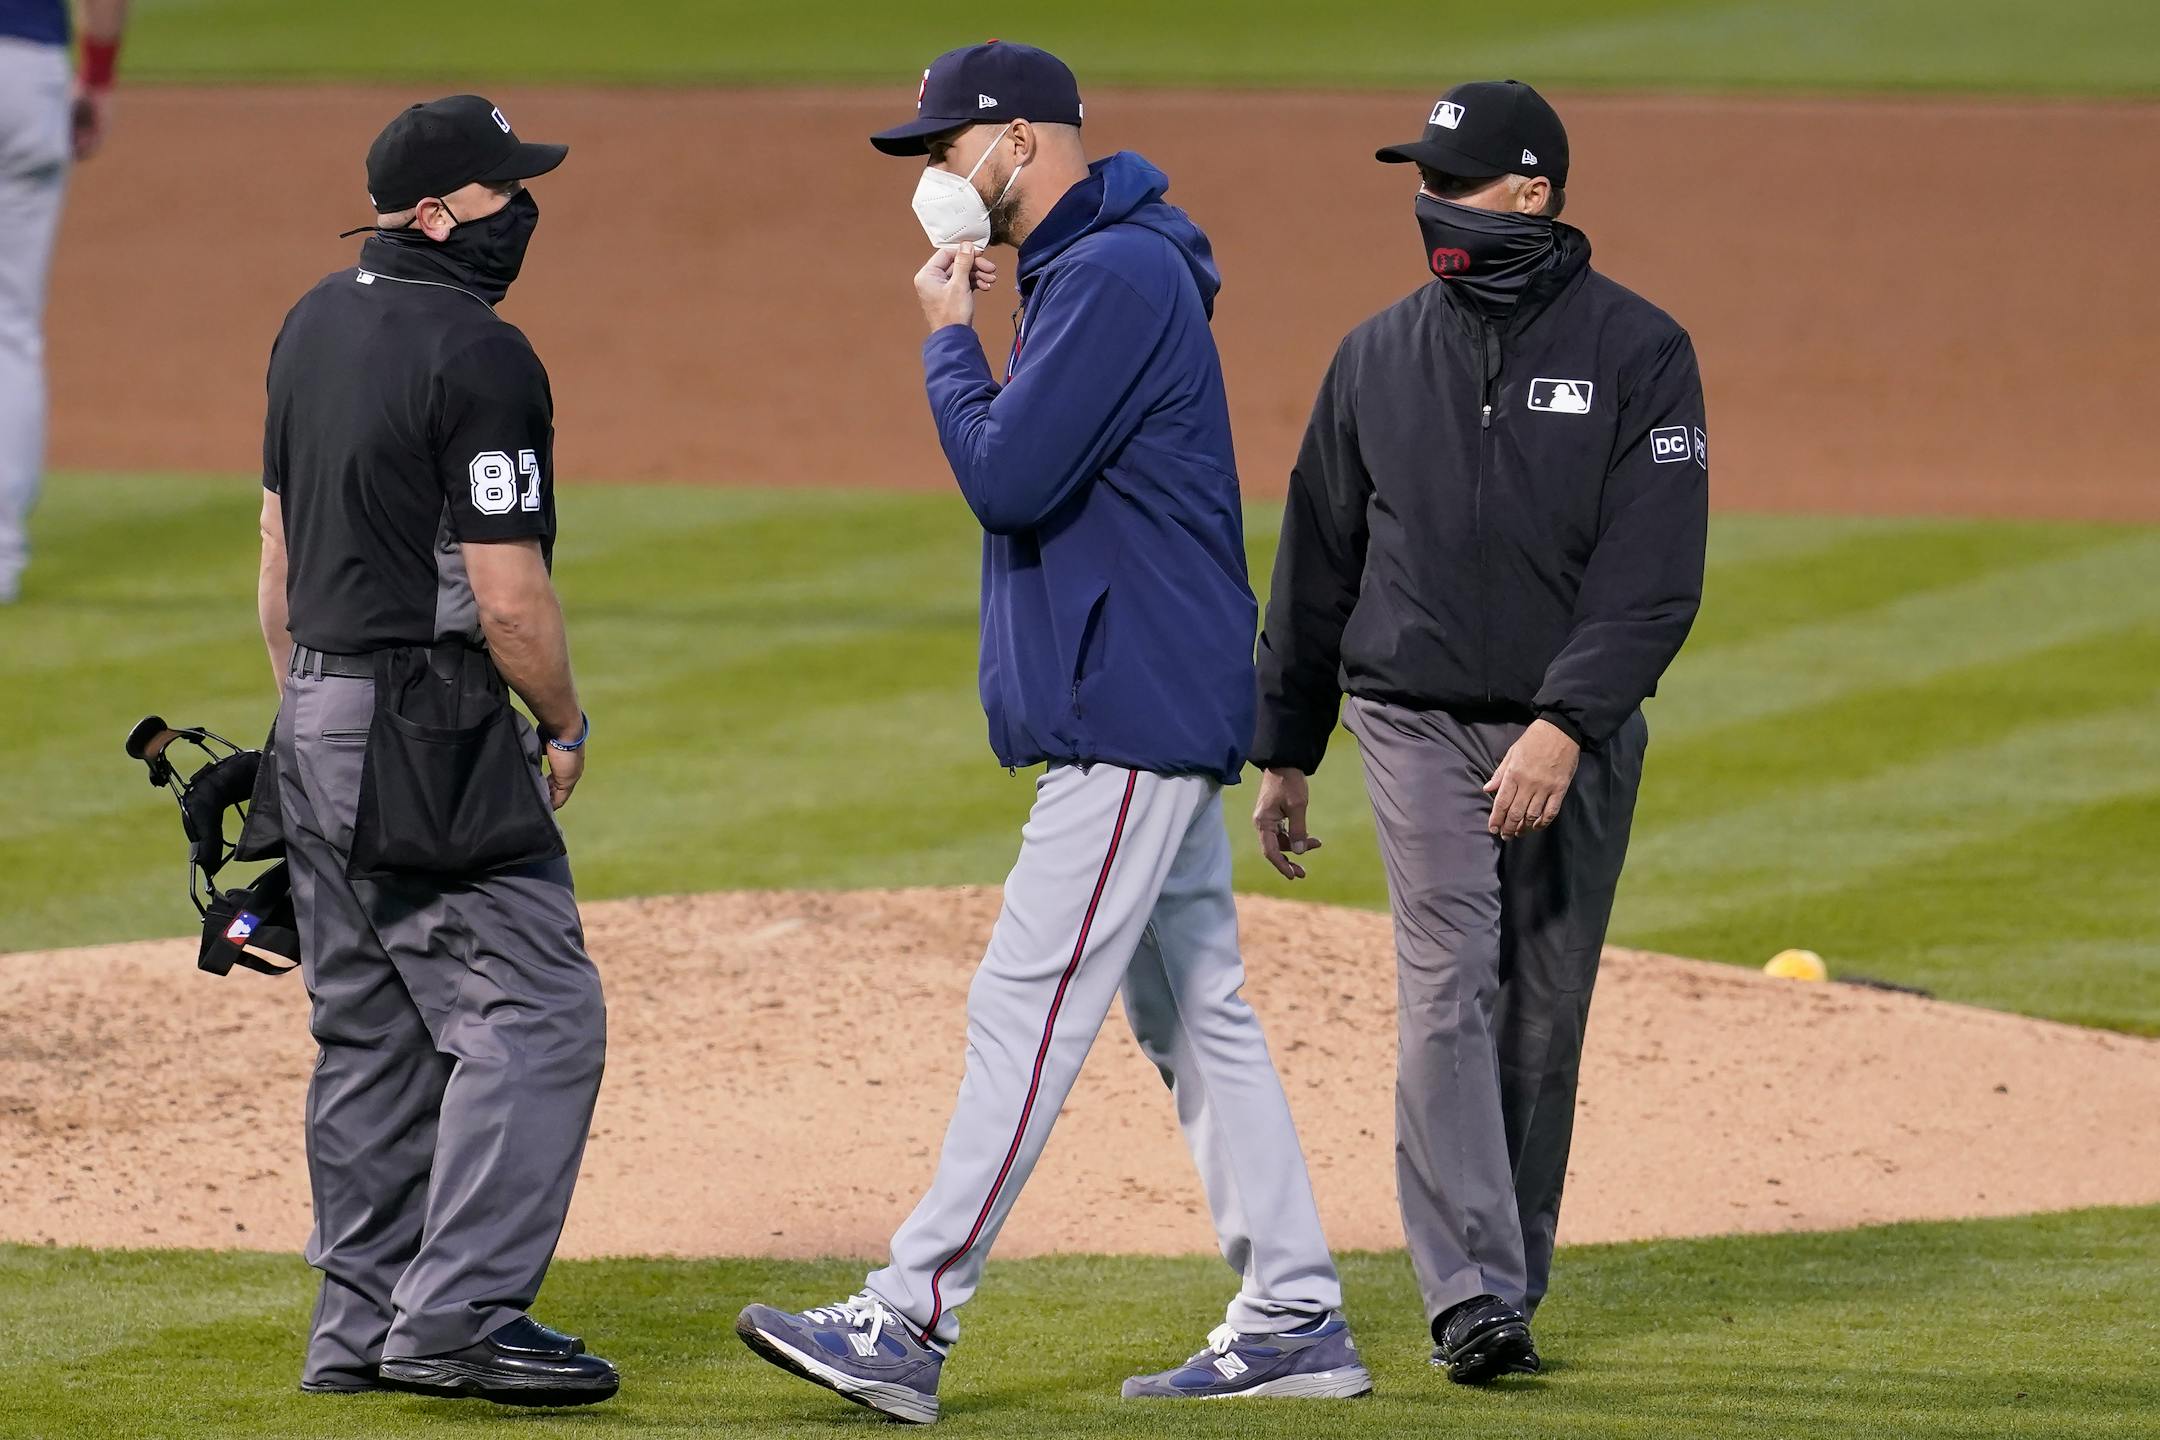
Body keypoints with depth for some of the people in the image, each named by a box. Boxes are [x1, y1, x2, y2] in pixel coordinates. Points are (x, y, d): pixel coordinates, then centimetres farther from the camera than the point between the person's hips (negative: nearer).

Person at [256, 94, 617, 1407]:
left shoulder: (318, 323, 11)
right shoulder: (481, 357, -17)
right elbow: (508, 596, -18)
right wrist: (568, 725, -2)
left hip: (318, 717, 10)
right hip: (431, 732, -10)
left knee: (372, 1029, 14)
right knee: (535, 1009, -9)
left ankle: (363, 1322, 16)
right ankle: (461, 1311, -16)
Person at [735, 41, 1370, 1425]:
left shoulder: (1115, 275, -16)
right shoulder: (1088, 271, 17)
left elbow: (1008, 476, -21)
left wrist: (948, 342, -9)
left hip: (1135, 720, -11)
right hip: (1152, 721, 11)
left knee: (1028, 1009, -12)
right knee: (1198, 1013, 12)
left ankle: (909, 1325, -14)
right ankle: (1295, 1322, 14)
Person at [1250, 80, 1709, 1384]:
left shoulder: (1638, 351, -4)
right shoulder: (1379, 358, 6)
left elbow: (1656, 576, -12)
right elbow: (1319, 564, 14)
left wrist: (1564, 728, -23)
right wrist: (1285, 753, 15)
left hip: (1579, 739, -1)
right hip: (1420, 726, 1)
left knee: (1545, 1022, 5)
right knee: (1452, 997, -12)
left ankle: (1513, 1287, 16)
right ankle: (1474, 1299, -19)